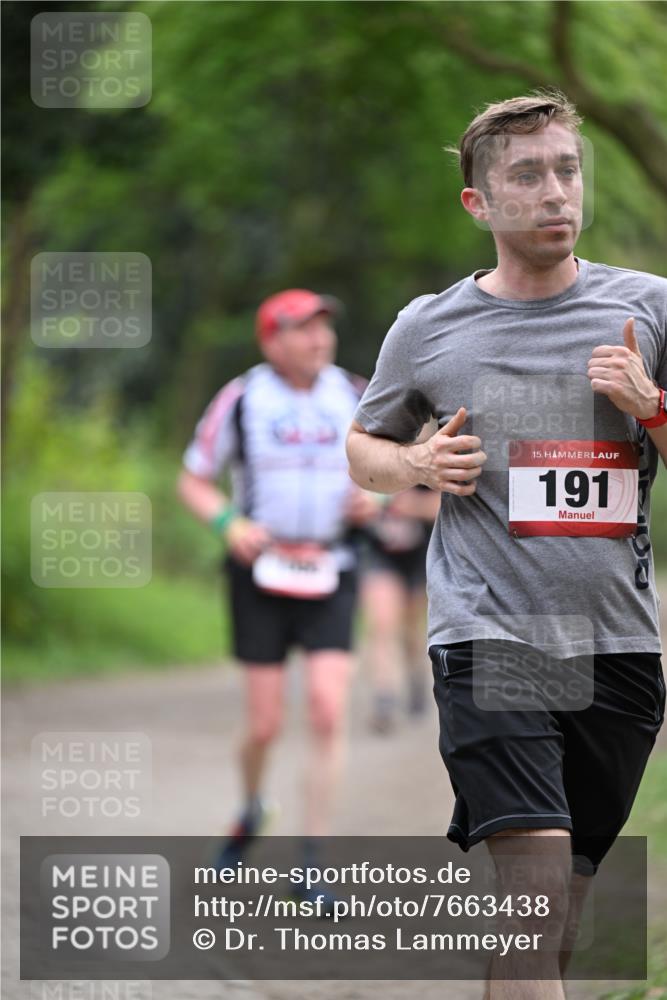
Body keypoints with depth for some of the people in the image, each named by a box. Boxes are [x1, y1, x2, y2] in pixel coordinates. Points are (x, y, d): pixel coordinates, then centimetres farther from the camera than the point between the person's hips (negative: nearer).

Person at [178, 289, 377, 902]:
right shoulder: (241, 399, -4)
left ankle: (311, 863, -5)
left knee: (329, 713, -13)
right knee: (265, 726, -1)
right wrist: (229, 524, -16)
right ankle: (251, 813, 32)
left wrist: (372, 499, -7)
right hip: (261, 573, -2)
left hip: (330, 575, 2)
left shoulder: (356, 397, 3)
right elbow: (194, 481, 3)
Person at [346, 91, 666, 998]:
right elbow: (363, 447, 20)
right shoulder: (428, 328, 5)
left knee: (561, 904, 10)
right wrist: (418, 465, -1)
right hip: (488, 639, -2)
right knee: (536, 873, -20)